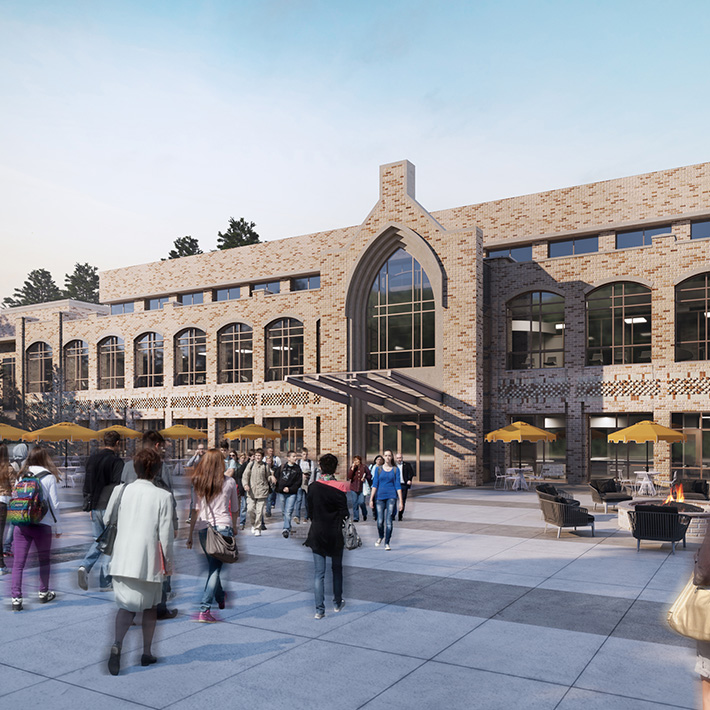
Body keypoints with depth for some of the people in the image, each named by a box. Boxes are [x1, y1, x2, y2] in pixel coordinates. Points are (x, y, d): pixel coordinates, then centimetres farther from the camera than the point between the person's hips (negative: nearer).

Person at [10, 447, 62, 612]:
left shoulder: (22, 476, 8)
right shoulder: (49, 477, -3)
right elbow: (54, 504, -3)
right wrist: (57, 527, 5)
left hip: (21, 525, 2)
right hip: (42, 525, -2)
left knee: (18, 563, 3)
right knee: (44, 561, 15)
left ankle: (16, 598, -3)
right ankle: (44, 593, 27)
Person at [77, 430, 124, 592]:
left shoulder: (92, 459, 9)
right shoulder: (116, 461, -11)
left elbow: (87, 484, 14)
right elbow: (118, 486, -14)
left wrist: (89, 505, 20)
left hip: (95, 507, 6)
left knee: (97, 541, 18)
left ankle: (84, 566, -6)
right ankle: (105, 583, 6)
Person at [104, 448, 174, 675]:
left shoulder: (121, 490, -1)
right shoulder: (163, 496, -10)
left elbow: (107, 522, 6)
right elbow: (166, 535, -8)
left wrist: (107, 552, 22)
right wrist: (168, 563, 5)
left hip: (122, 557, 2)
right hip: (149, 559, -2)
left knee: (127, 605, 6)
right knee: (150, 606, 17)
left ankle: (116, 645, -19)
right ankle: (147, 653, 26)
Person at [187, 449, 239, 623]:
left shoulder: (198, 481, 1)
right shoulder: (230, 482, 0)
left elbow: (196, 509, -2)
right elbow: (235, 509, 10)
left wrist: (190, 533, 3)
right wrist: (234, 527, 25)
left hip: (203, 528, 3)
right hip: (223, 526, -2)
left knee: (213, 565, 20)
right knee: (215, 567, -1)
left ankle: (220, 597, 40)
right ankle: (204, 609, -10)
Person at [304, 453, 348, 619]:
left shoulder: (313, 487, -5)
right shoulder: (338, 489, -13)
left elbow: (309, 509, 3)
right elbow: (344, 512, -10)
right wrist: (338, 524, 8)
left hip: (317, 533, 1)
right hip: (335, 534, -1)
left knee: (319, 572, 4)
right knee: (337, 569, 17)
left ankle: (319, 609, 1)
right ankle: (337, 603, 28)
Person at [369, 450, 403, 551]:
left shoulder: (395, 469, 6)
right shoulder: (378, 469, 6)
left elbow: (398, 485, 3)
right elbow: (375, 484, 4)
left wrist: (400, 501, -1)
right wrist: (371, 499, -2)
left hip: (391, 497, 0)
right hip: (380, 497, 0)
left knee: (389, 520, -6)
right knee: (380, 521, -3)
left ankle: (387, 543, 5)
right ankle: (380, 537, 27)